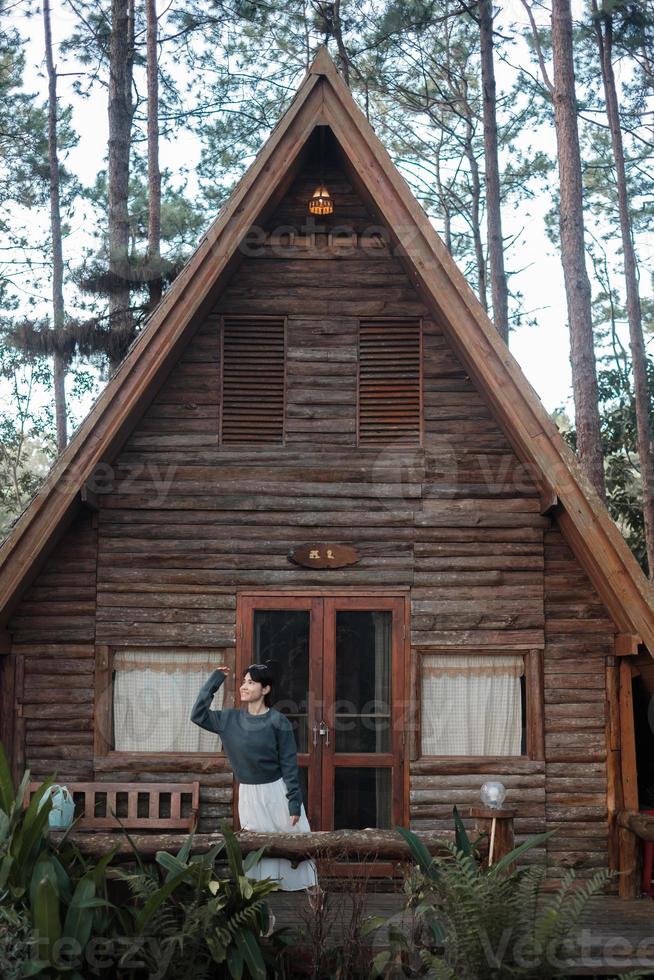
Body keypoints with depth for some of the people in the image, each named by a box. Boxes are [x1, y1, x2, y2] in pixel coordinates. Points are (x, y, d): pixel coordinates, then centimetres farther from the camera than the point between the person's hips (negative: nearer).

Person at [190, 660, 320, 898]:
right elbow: (198, 715, -4)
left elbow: (289, 765, -11)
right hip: (249, 795, 4)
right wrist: (214, 680, -5)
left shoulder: (278, 722, -12)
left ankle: (312, 887, 26)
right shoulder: (231, 719, 1)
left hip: (277, 792, -4)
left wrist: (294, 803, -13)